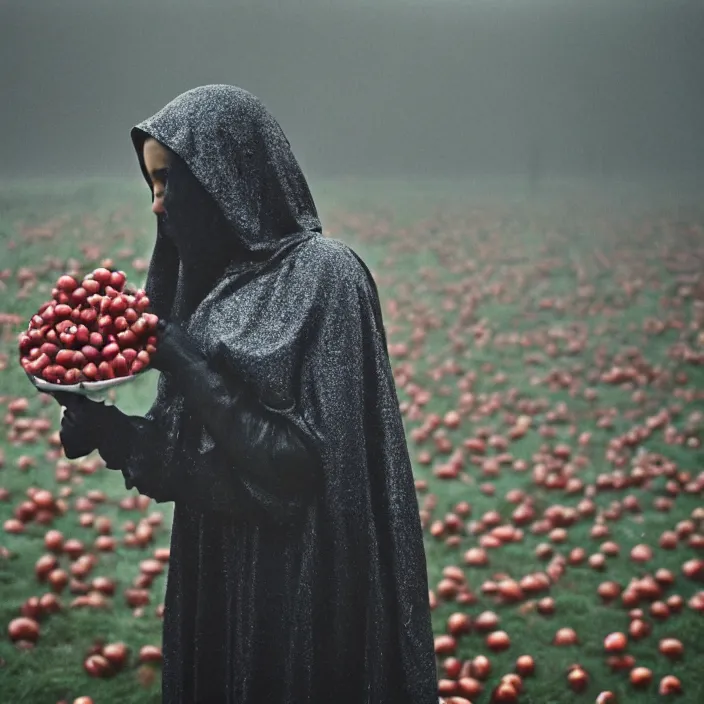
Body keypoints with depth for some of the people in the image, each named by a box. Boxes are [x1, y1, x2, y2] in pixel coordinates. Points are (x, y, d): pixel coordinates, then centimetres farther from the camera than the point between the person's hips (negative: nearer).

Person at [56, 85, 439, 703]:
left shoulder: (323, 271, -13)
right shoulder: (212, 279, 10)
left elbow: (308, 450, -20)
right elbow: (189, 452, 9)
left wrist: (180, 358, -20)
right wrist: (104, 427, -9)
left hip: (305, 582, -7)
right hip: (217, 575, 8)